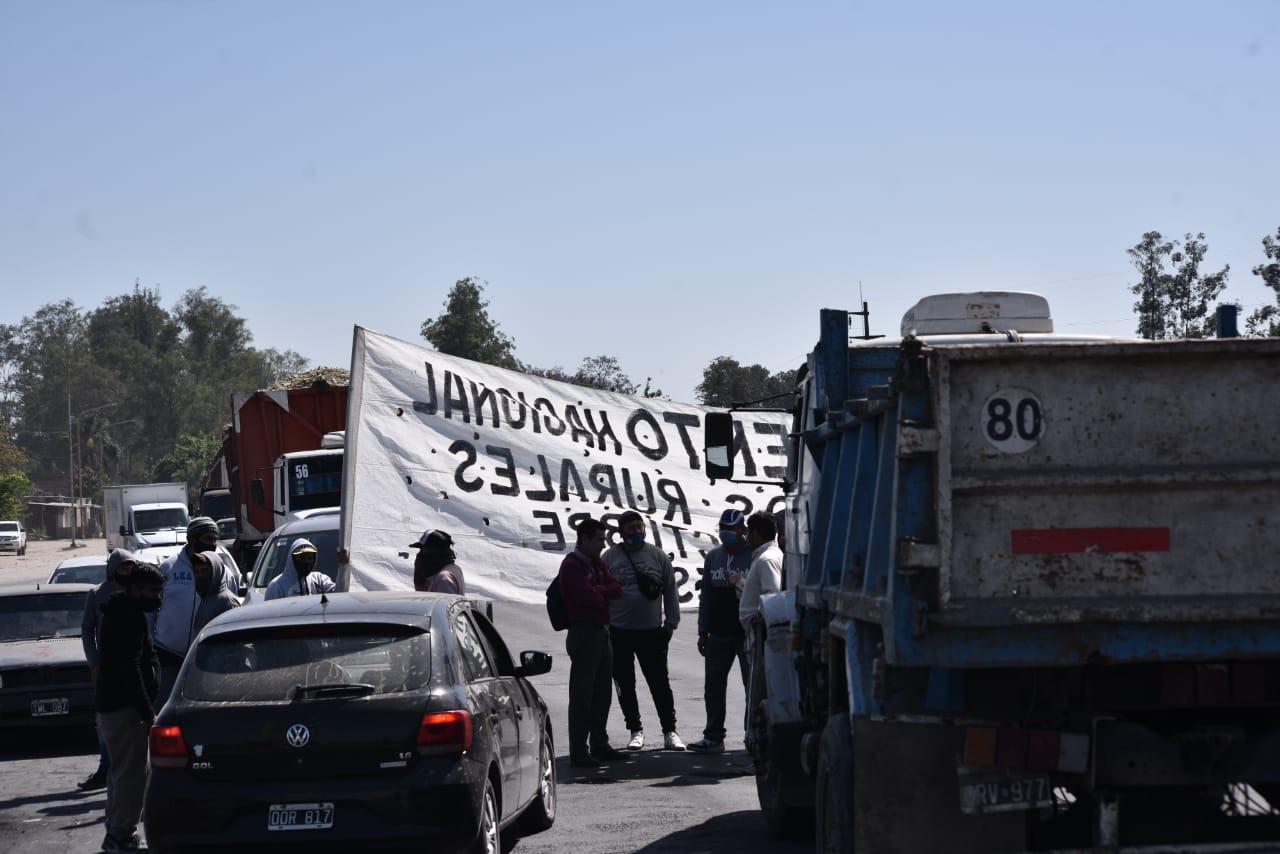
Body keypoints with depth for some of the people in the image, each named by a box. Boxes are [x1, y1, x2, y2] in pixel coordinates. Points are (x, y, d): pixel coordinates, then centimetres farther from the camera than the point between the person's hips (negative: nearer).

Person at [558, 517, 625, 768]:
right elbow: (589, 596, -22)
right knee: (582, 694, -7)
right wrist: (604, 592, -3)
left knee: (602, 693, 14)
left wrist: (597, 592, -10)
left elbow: (616, 588, 6)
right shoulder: (572, 565, -12)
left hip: (602, 632, 9)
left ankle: (599, 744, 24)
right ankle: (578, 752, -5)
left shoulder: (597, 563, 16)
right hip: (584, 633, -9)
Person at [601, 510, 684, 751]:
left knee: (660, 683, 0)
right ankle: (635, 730, 17)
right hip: (619, 632, 0)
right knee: (625, 686, 6)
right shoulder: (610, 558, 2)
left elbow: (670, 591, 9)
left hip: (651, 631, 0)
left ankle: (669, 731, 7)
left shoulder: (658, 556, 5)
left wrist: (671, 623, 4)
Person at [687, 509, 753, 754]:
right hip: (718, 633, 6)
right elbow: (706, 596, 16)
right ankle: (713, 737, 13)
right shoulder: (713, 557, 13)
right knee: (713, 685, 7)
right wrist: (703, 631, 13)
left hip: (747, 633, -6)